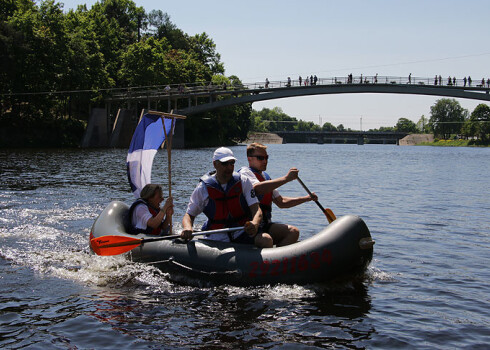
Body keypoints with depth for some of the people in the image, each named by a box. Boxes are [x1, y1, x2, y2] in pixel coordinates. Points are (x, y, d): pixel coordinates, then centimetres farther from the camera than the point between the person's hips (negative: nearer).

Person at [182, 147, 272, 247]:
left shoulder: (243, 182, 2)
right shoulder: (203, 188, 0)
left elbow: (256, 210, -5)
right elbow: (189, 215, 5)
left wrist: (255, 224, -30)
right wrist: (187, 228, -20)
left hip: (243, 232, 1)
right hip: (217, 238, -1)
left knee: (266, 240, -27)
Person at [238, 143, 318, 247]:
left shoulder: (265, 177, 22)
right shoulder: (245, 172, -5)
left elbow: (281, 202, 26)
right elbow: (257, 188, -28)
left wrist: (307, 198, 17)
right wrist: (286, 178, -28)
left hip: (265, 225, 8)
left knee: (293, 232, -16)